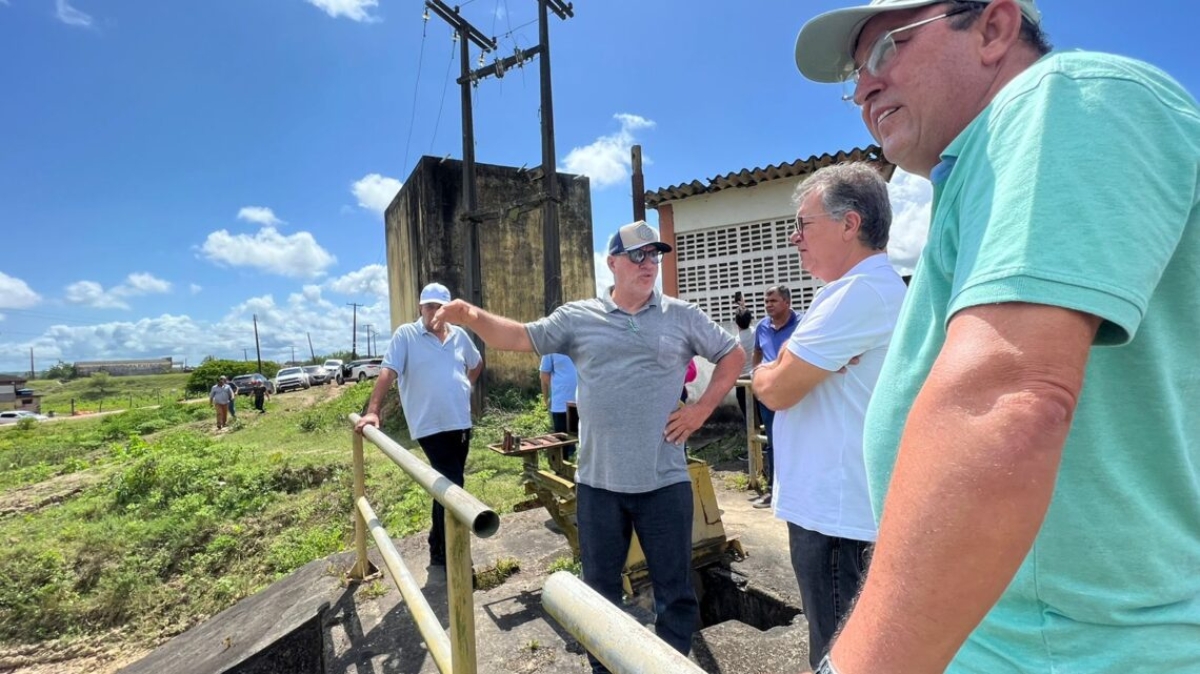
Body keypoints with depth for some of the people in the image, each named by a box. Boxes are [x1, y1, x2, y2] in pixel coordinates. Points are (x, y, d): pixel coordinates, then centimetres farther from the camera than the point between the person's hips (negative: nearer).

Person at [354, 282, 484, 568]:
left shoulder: (459, 335, 9)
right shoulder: (405, 335, -5)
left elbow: (477, 364, 26)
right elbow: (387, 373, -14)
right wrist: (372, 411, -22)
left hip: (461, 423, 6)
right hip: (431, 426, -6)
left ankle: (439, 550, 33)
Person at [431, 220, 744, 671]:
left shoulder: (681, 316, 2)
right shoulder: (578, 316, 2)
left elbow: (733, 355, 10)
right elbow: (520, 338, 0)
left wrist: (701, 409, 0)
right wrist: (473, 317, -18)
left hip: (665, 480, 0)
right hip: (598, 480, 1)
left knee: (675, 590, 13)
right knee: (600, 588, 18)